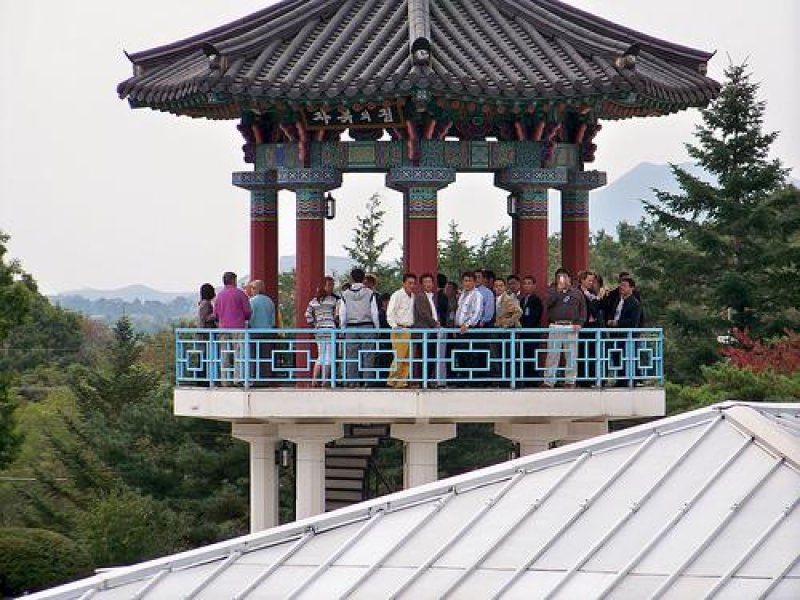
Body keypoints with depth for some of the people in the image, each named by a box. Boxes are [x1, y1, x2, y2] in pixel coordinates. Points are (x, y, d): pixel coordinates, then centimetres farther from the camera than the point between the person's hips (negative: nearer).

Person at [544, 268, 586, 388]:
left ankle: (570, 381, 8)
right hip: (555, 327, -1)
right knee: (552, 355, -4)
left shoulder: (577, 292, 13)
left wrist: (579, 323, -1)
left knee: (571, 356, 1)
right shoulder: (552, 291, 10)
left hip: (571, 327, 1)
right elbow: (549, 302, -9)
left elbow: (583, 309, 13)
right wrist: (558, 290, -13)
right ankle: (549, 381, -1)